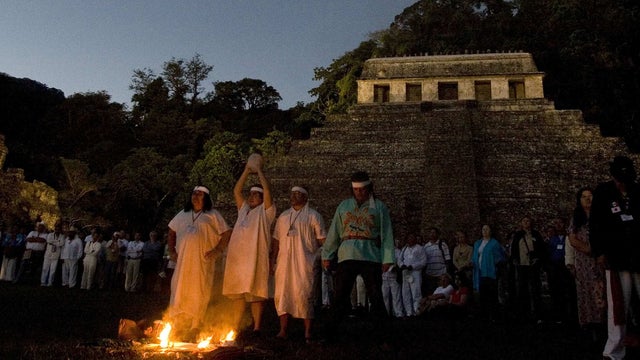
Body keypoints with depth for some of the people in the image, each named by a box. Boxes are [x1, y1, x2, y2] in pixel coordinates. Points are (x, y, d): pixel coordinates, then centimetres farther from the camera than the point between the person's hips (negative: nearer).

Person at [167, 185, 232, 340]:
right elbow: (171, 232, 22)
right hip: (182, 261, 4)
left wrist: (217, 250, -10)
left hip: (202, 261, -4)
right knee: (179, 293, 6)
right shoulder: (183, 214, 17)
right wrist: (171, 251, 11)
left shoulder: (212, 215, 4)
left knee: (198, 294, -1)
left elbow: (227, 232, -1)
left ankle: (195, 328, 7)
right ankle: (178, 326, 16)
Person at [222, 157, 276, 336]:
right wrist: (247, 170, 16)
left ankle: (257, 328, -3)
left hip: (256, 257, -6)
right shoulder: (244, 209, 22)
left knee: (255, 293, -7)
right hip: (237, 256, 6)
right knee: (238, 293, 7)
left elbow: (267, 189, -7)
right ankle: (235, 328, 13)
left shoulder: (265, 211, 5)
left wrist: (259, 170, 4)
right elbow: (236, 190, 18)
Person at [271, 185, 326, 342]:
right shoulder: (283, 216, 17)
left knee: (303, 295, -7)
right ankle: (283, 330, 14)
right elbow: (276, 240, 18)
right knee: (282, 295, 5)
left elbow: (322, 240, 0)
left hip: (304, 263, -5)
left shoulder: (313, 216, 4)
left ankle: (308, 332, 0)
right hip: (284, 262, 5)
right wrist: (272, 261, 13)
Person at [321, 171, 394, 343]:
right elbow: (334, 232, 14)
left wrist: (387, 259, -5)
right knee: (341, 297, 3)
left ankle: (383, 333, 12)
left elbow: (386, 234, 4)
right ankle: (329, 334, 11)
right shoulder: (344, 206, 15)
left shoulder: (379, 207, 8)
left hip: (371, 257, -1)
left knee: (375, 297, 2)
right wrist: (327, 255, 11)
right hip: (347, 257, 2)